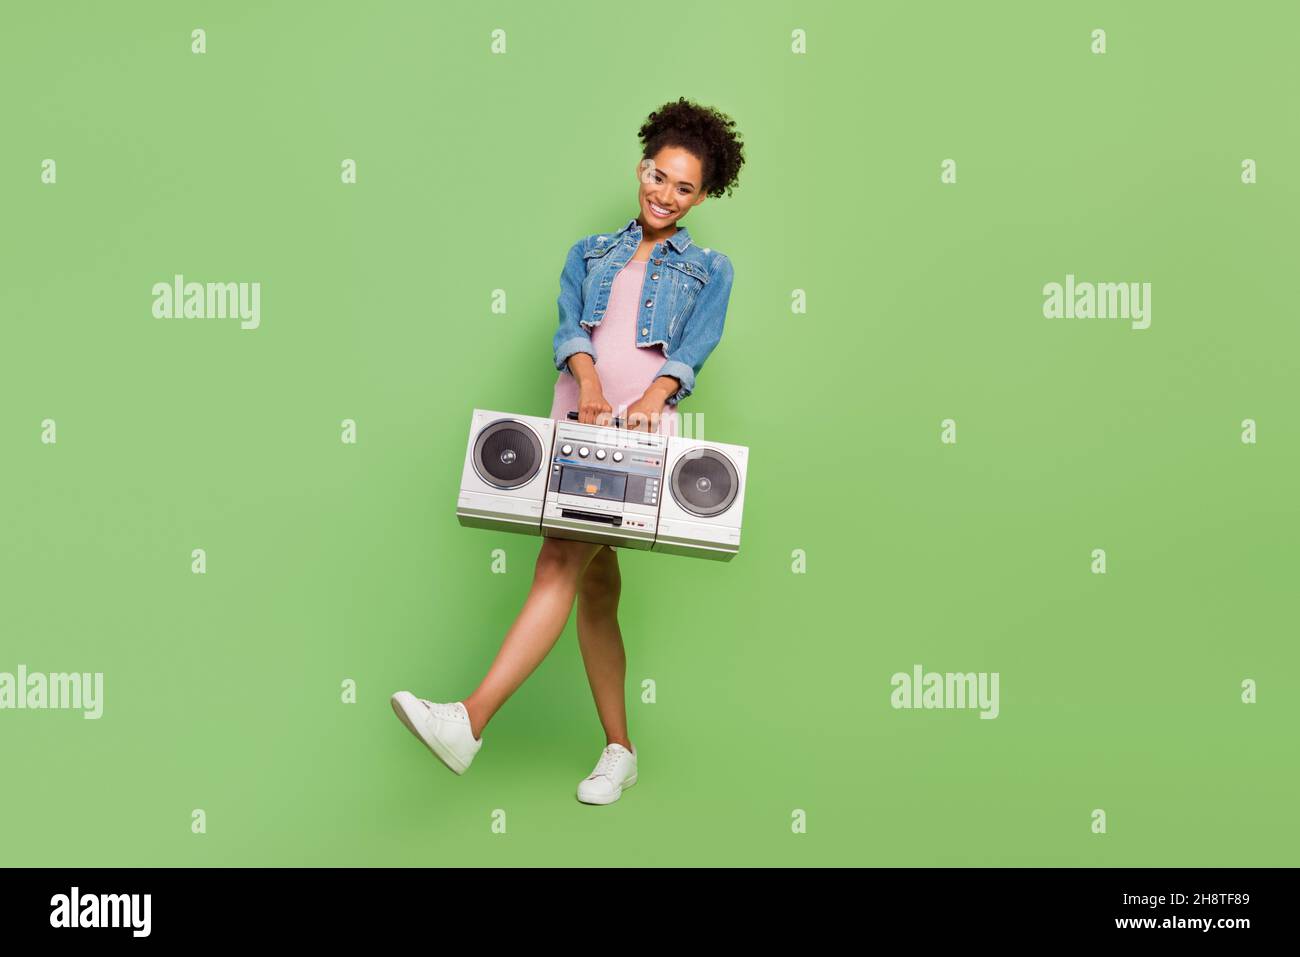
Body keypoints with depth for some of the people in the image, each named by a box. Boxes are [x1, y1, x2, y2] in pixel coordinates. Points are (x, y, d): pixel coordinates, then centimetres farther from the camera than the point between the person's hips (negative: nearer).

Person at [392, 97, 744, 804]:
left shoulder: (709, 269, 16)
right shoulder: (590, 253, 23)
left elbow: (691, 351, -1)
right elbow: (569, 328, 4)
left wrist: (648, 400, -21)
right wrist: (589, 385, -18)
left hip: (643, 430, -4)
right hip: (577, 419, 4)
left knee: (560, 564, -20)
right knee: (596, 589, 4)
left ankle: (469, 722, -28)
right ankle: (619, 752, 13)